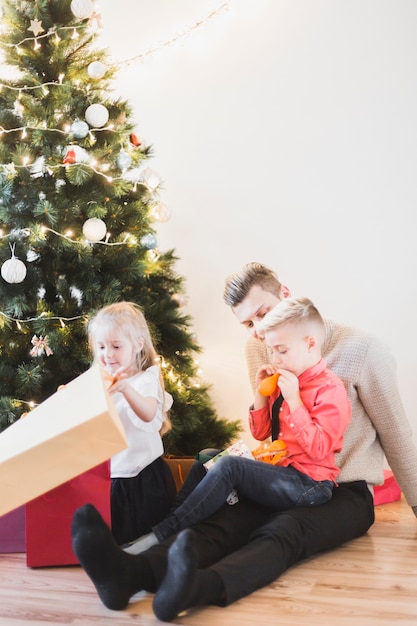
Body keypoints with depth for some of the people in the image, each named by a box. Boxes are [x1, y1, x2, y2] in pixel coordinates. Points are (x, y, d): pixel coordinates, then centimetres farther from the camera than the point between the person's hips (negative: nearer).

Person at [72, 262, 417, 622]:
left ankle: (196, 587, -63)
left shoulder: (361, 349, -9)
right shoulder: (258, 349, 8)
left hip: (347, 493, -4)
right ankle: (130, 573, -54)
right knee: (227, 521, -28)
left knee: (284, 530, -36)